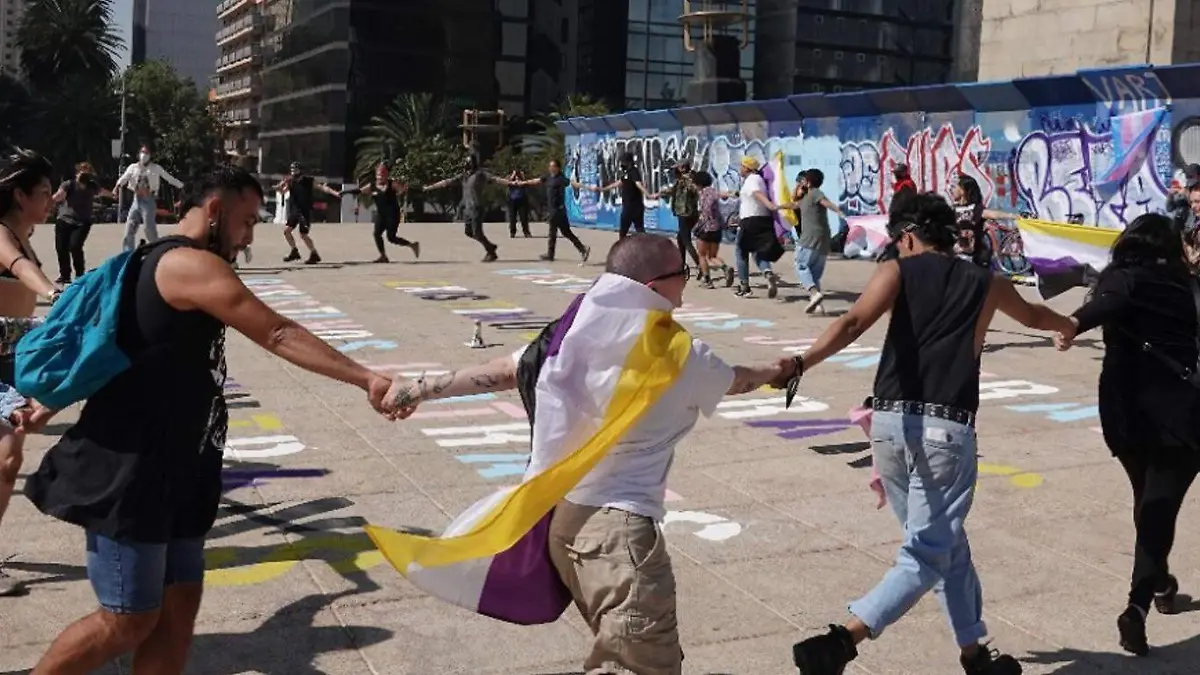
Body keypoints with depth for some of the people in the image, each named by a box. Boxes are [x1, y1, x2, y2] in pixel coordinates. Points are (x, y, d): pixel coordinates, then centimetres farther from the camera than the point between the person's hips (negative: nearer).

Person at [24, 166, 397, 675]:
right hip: (129, 475, -10)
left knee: (177, 606, 10)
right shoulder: (190, 266, -17)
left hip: (166, 471, 10)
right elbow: (279, 336, -24)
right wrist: (366, 380, -26)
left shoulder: (165, 266, 17)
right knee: (129, 621, 0)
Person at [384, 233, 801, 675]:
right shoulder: (682, 357, -7)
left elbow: (501, 373, 11)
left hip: (559, 515, 7)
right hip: (617, 526, -7)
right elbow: (735, 380, 14)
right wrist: (773, 372, 38)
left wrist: (420, 389, 26)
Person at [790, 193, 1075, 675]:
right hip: (946, 429, -2)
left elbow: (854, 323, -13)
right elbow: (1033, 316, 39)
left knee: (946, 545, 19)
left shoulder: (897, 272, 8)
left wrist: (804, 362, -26)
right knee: (926, 557, -2)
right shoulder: (986, 284, 16)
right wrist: (1068, 324, 61)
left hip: (890, 423, 2)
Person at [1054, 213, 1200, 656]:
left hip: (1128, 409, 1)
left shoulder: (1121, 278, 0)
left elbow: (1110, 303, -23)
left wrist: (1076, 322, -42)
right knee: (1160, 506, -3)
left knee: (1149, 501, 22)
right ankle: (1138, 605, -21)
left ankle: (1159, 584, 40)